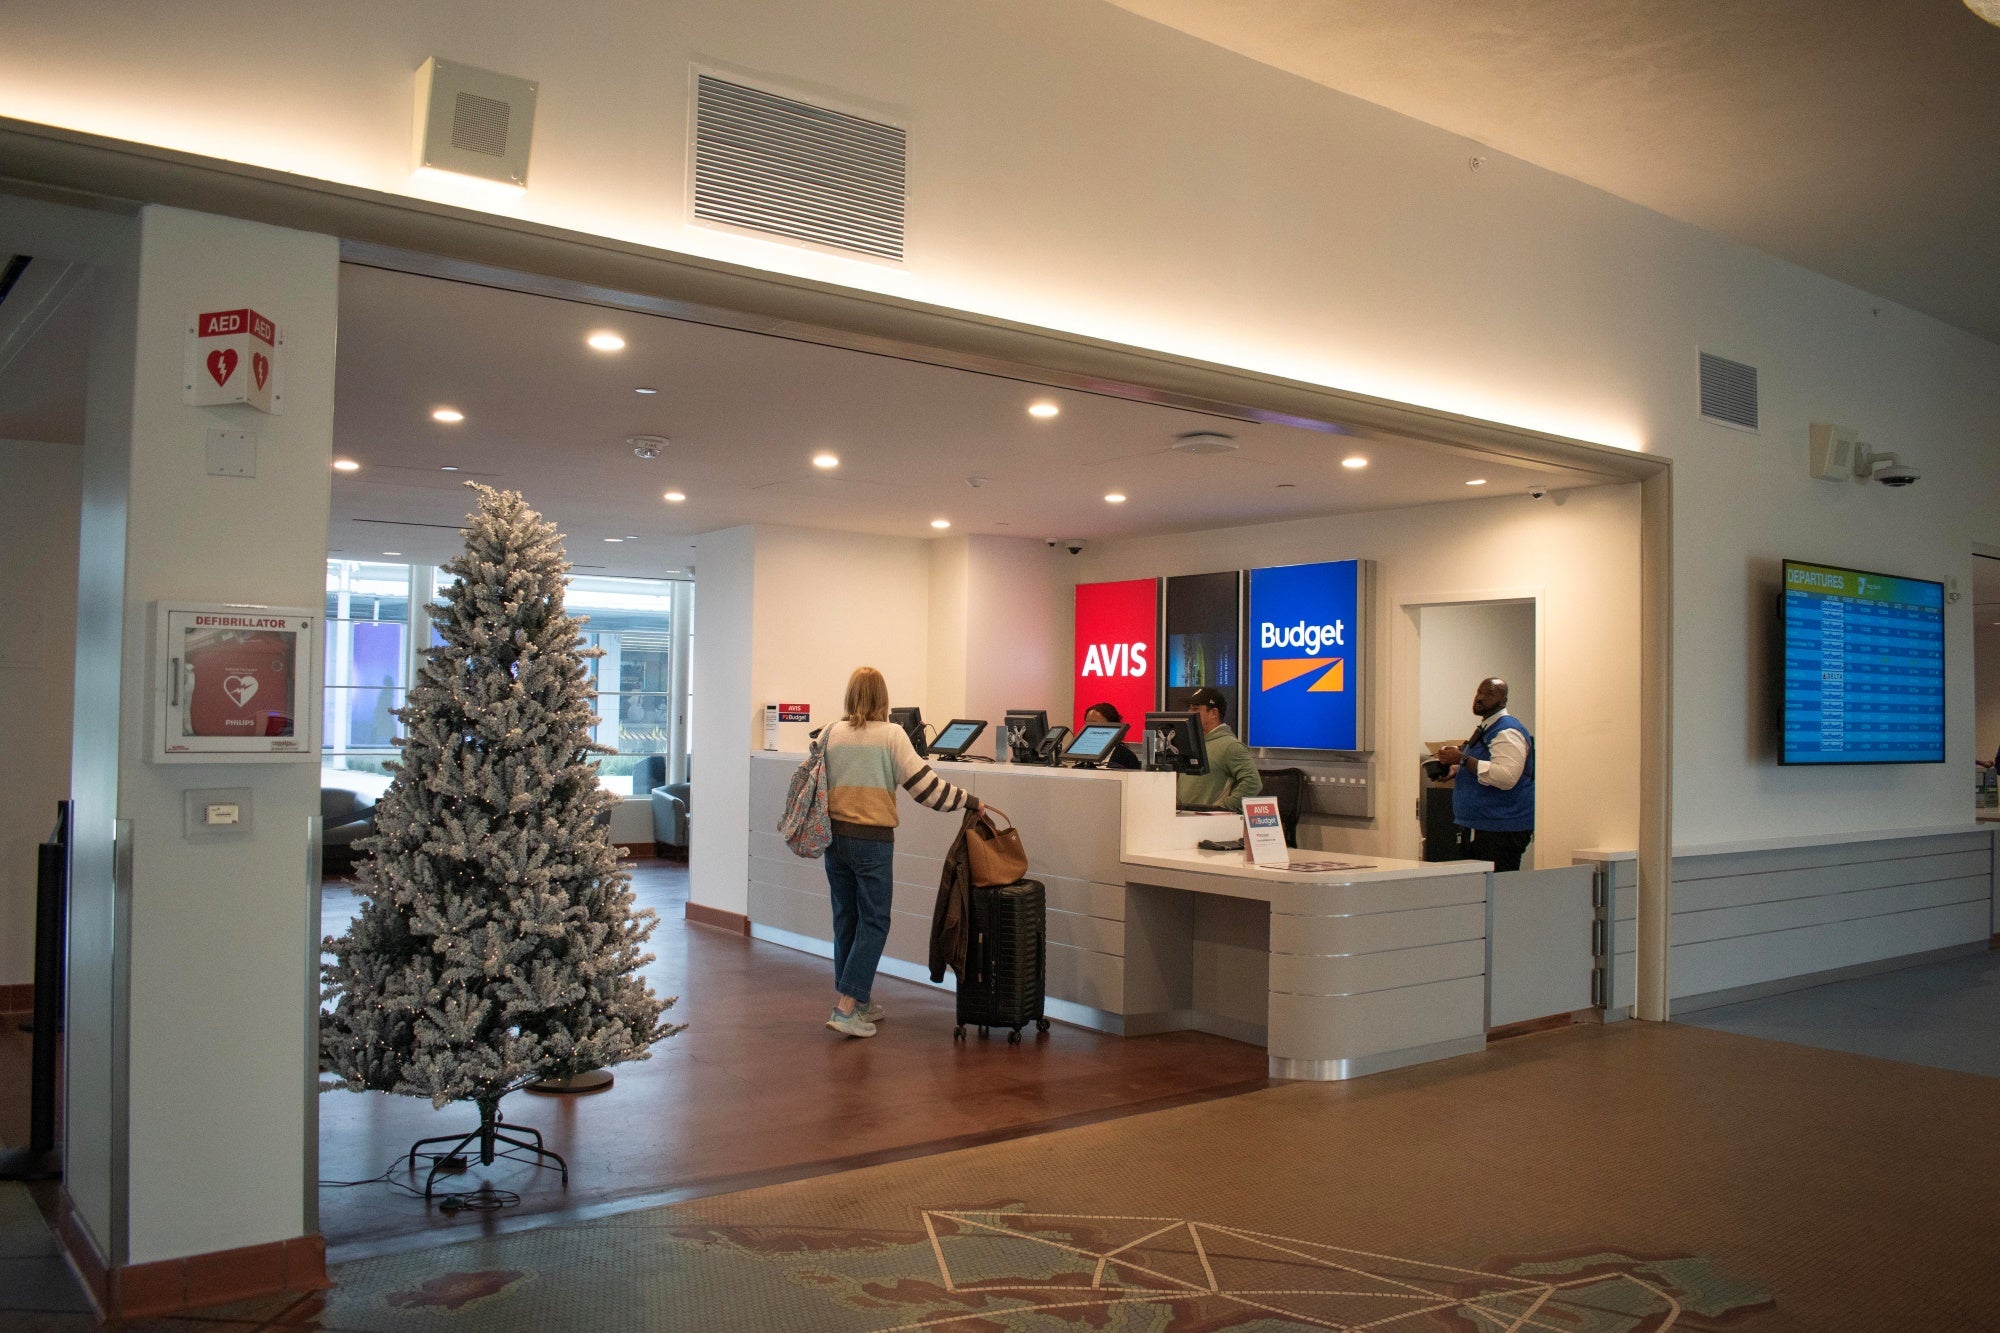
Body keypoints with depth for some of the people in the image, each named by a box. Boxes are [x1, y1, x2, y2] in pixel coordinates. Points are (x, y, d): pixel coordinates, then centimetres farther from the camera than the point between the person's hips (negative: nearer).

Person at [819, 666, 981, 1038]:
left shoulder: (831, 734, 4)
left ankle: (857, 1002, 23)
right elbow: (923, 783, -9)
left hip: (834, 836, 5)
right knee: (873, 923, 1)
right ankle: (846, 1007, -6)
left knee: (846, 920, 13)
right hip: (871, 840, -5)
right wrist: (968, 801, 0)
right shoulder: (891, 735, -8)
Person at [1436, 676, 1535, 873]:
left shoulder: (1507, 732, -14)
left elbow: (1506, 777, -28)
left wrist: (1463, 759, -24)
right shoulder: (1485, 729, 19)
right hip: (1476, 827, 10)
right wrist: (1453, 771, 16)